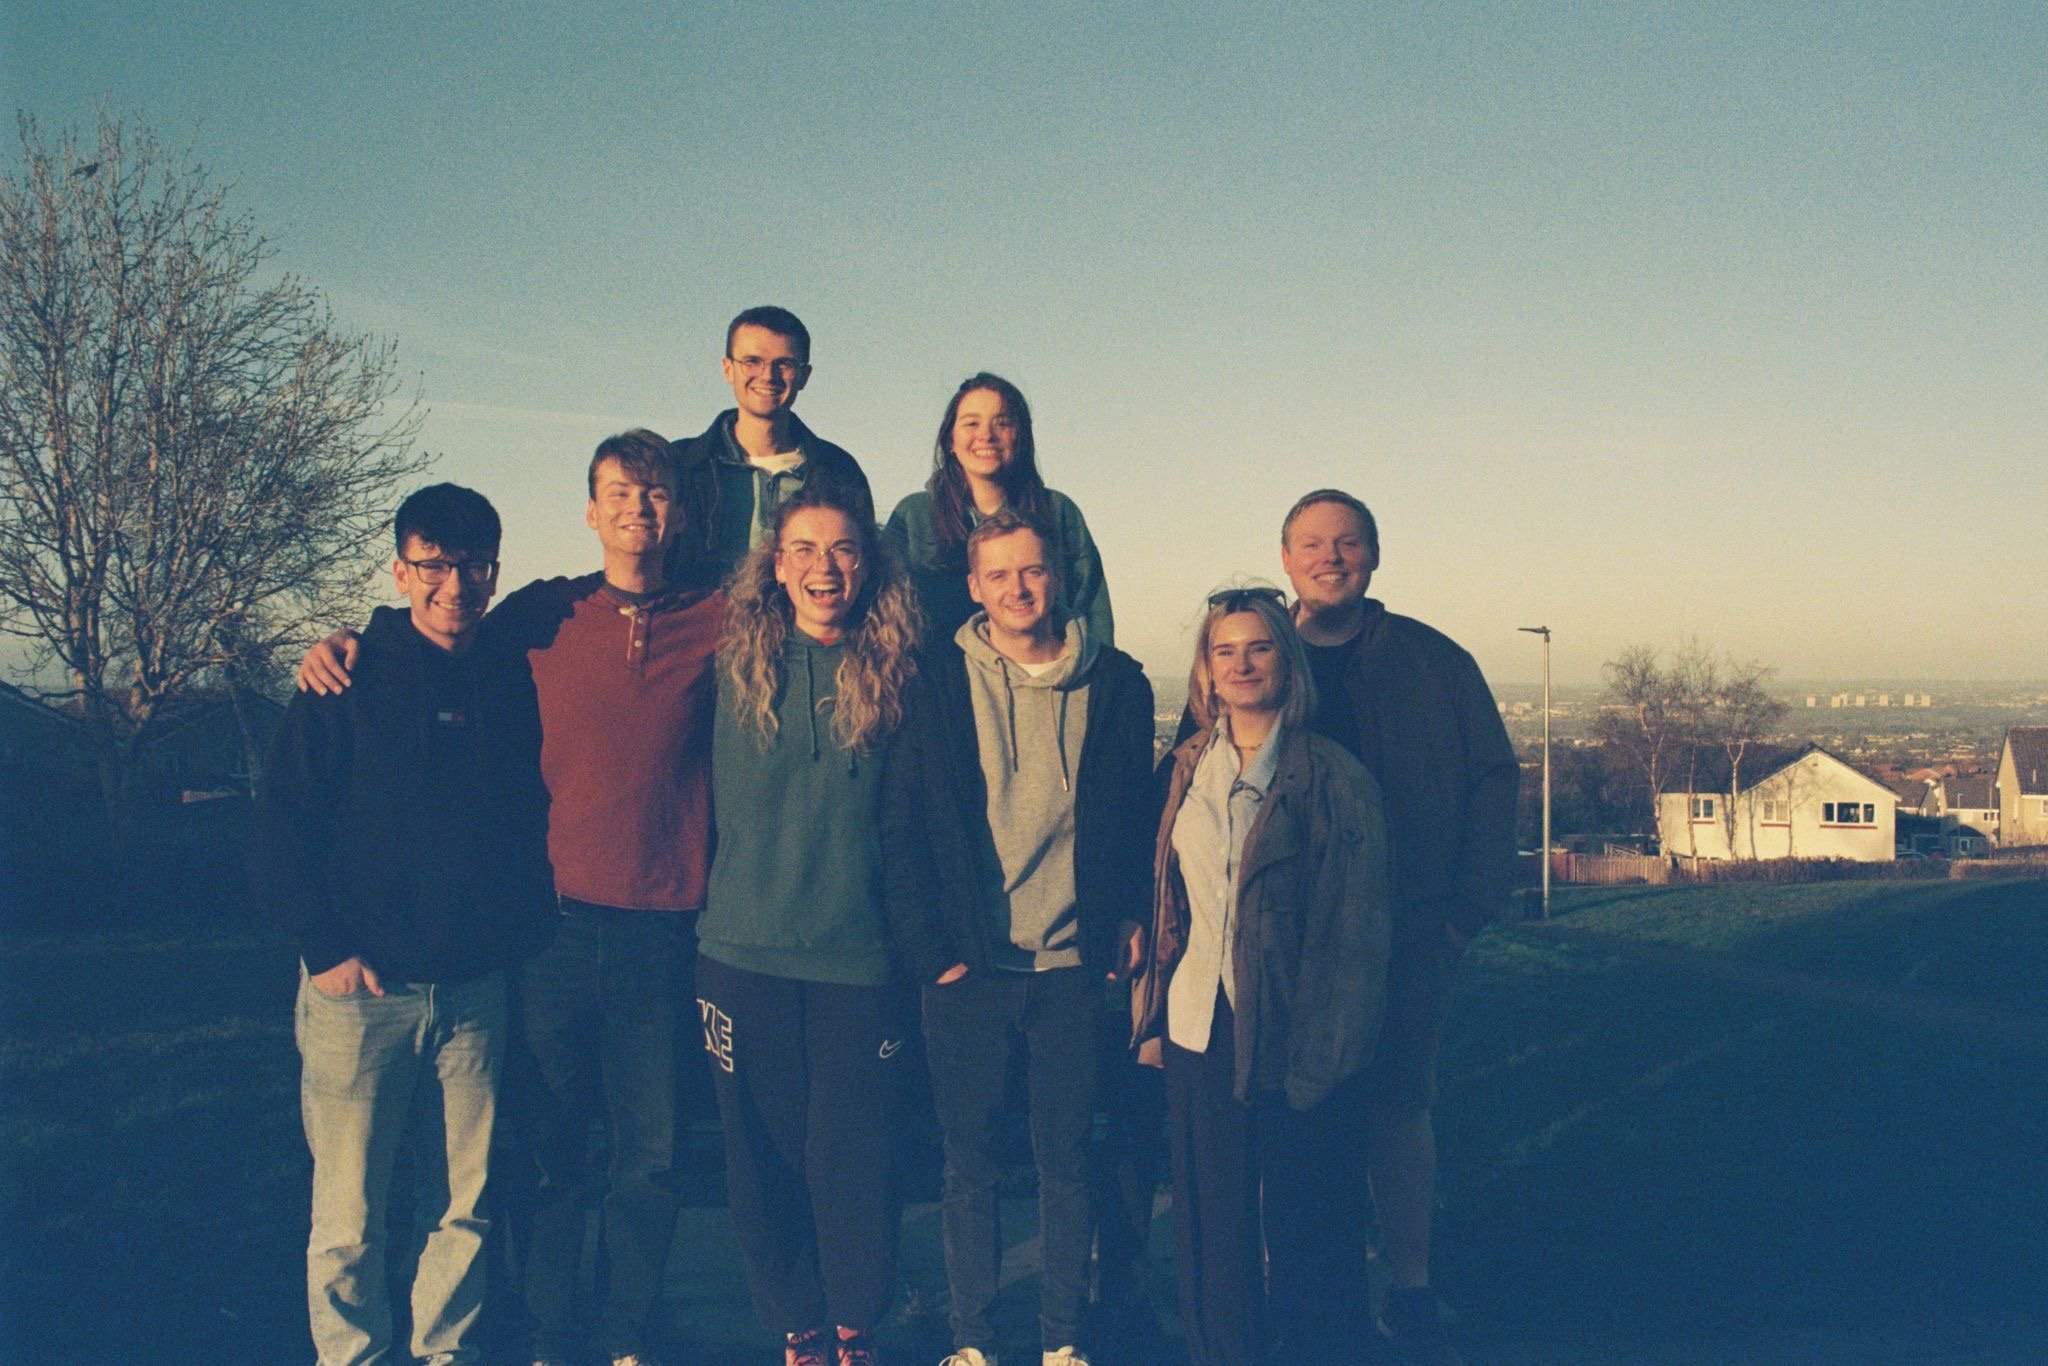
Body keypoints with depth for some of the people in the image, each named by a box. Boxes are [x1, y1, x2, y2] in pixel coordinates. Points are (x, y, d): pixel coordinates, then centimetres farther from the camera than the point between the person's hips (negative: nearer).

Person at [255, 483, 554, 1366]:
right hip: (361, 987, -3)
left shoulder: (510, 691, 8)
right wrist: (325, 947, -10)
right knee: (348, 1215, 4)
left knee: (464, 1206, 10)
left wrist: (522, 937, 5)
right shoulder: (349, 682, -2)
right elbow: (282, 822, -4)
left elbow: (534, 826, 16)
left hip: (476, 992, 3)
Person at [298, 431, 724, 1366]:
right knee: (549, 1145, 8)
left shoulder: (718, 622, 3)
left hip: (663, 930, 0)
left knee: (650, 1151, 9)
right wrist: (342, 644, 4)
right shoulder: (541, 616, 5)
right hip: (557, 920, 0)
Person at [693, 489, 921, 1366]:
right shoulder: (737, 664, 3)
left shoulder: (894, 671, 0)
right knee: (763, 1156, 8)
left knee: (853, 1156, 2)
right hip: (744, 954, 1)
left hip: (856, 955, -1)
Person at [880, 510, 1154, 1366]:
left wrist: (1128, 923, 0)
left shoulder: (1116, 684, 4)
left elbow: (1135, 817, 9)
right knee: (971, 1159, 8)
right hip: (968, 965, -1)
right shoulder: (937, 684, 0)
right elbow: (900, 828, 1)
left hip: (1074, 964, 1)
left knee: (1066, 1156, 9)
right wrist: (931, 950, -5)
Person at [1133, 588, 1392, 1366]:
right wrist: (1150, 1016, 7)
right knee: (1211, 1221, 10)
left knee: (1301, 1219, 7)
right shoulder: (1185, 769, 9)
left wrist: (1327, 1051, -12)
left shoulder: (1333, 778, -5)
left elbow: (1359, 929, -6)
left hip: (1293, 1038, -4)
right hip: (1199, 1029, 4)